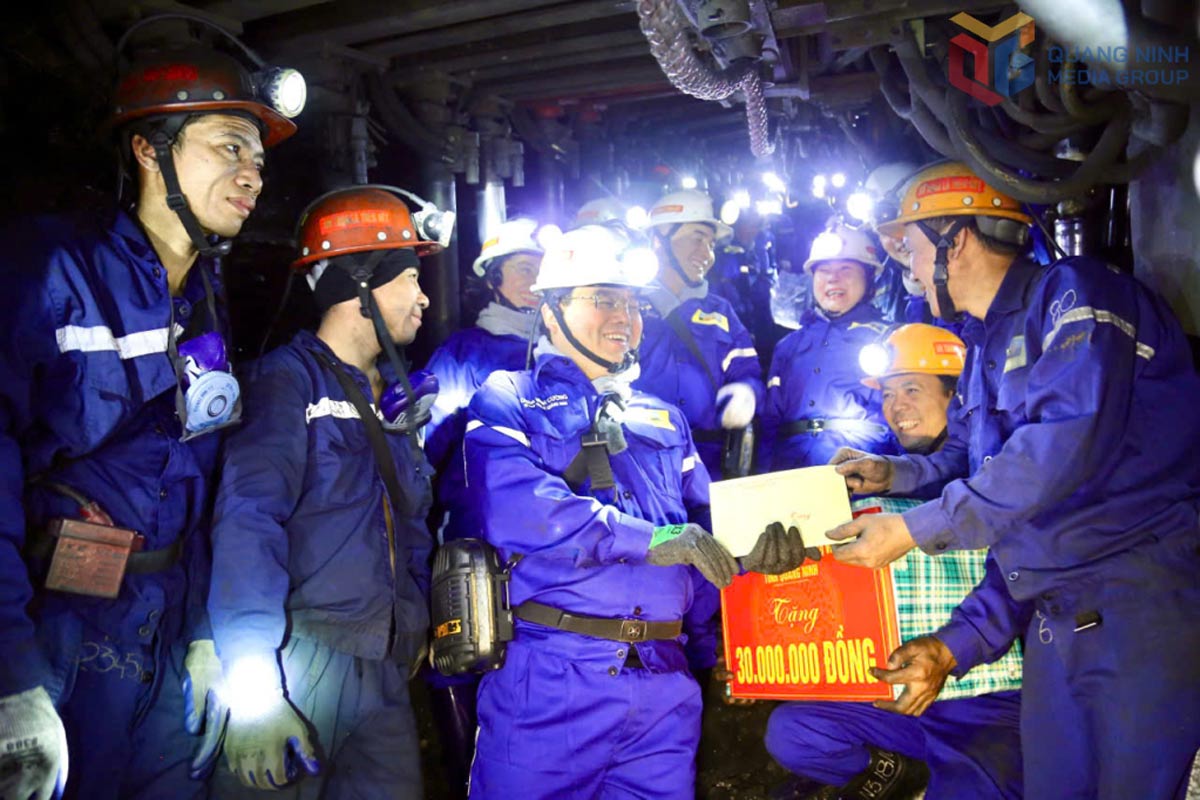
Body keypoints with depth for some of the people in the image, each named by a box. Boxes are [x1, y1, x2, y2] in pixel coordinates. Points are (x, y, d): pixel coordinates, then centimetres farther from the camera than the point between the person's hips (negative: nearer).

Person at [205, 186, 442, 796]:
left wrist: (415, 626, 10)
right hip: (303, 668, -6)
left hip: (387, 673, 7)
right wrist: (253, 683, -26)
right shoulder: (289, 379, -8)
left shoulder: (395, 394, 15)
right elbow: (247, 523, -19)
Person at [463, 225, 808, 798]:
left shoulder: (663, 419, 19)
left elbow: (706, 520, 12)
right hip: (549, 678, -4)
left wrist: (746, 545, -12)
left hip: (663, 685, 5)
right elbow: (515, 507, -17)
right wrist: (651, 539, -22)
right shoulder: (507, 401, 2)